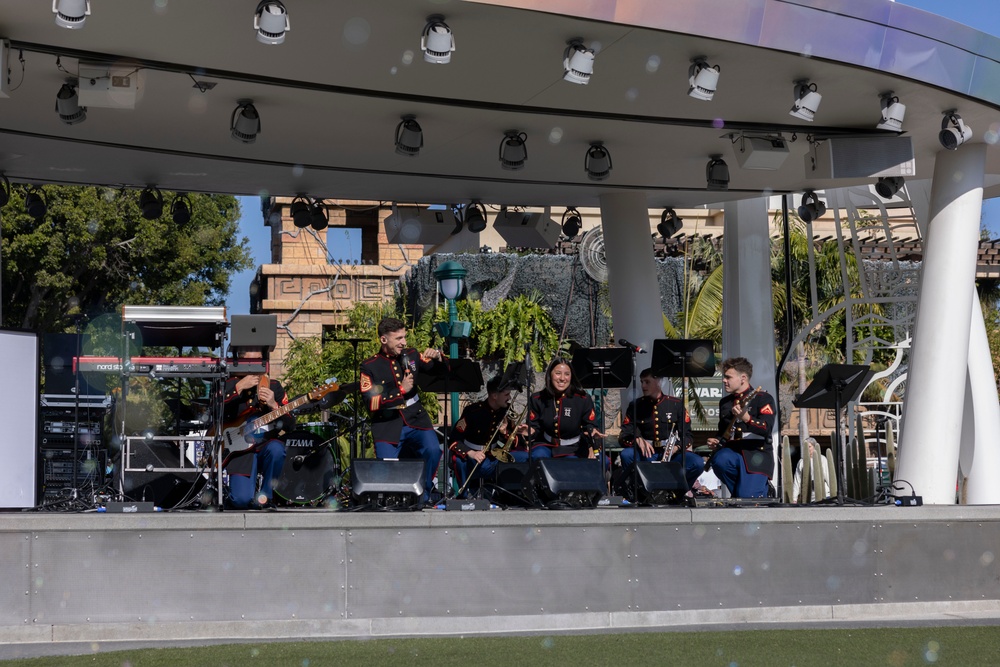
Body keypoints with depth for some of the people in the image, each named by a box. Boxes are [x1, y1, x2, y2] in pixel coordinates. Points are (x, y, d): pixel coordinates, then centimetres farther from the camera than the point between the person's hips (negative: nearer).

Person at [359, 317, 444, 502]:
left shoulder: (411, 355, 7)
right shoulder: (370, 367, -3)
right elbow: (371, 404, -11)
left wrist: (436, 357, -9)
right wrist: (401, 390, -14)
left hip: (416, 419, 2)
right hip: (388, 426, -2)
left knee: (433, 450, -25)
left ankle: (422, 497, -4)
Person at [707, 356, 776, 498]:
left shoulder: (763, 398, -2)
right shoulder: (725, 403, 18)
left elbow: (767, 428, -17)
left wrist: (747, 419, -35)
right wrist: (716, 442, 4)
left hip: (757, 453, -5)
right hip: (732, 450, 5)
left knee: (747, 497, -24)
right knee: (720, 461, -33)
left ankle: (761, 491, 14)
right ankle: (738, 492, -4)